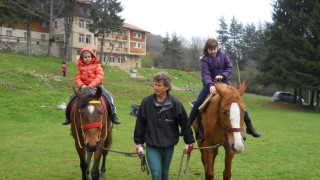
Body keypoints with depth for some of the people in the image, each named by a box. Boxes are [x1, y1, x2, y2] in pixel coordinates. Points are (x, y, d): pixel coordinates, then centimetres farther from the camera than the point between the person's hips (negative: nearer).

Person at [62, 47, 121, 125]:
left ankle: (113, 114, -12)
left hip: (96, 86, -2)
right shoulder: (80, 67, 9)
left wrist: (93, 84, -26)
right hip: (84, 87, 2)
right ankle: (69, 117, 2)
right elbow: (77, 78, 5)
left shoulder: (96, 65, 2)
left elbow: (100, 76, -10)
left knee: (108, 96, -22)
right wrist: (81, 85, -17)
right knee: (72, 97, -11)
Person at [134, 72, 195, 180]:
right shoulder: (146, 102, -8)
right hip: (151, 146, -1)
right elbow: (140, 124, 0)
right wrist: (139, 143, 2)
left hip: (168, 146, 1)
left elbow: (185, 123, -2)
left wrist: (189, 142, 4)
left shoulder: (175, 103, -10)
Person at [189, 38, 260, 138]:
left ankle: (249, 127, 5)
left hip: (224, 82, 2)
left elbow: (230, 67, 0)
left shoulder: (222, 54, -1)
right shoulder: (205, 59, -9)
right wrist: (210, 85, -39)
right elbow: (205, 74, -22)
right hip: (210, 84, -1)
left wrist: (223, 75, -19)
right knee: (198, 103, -15)